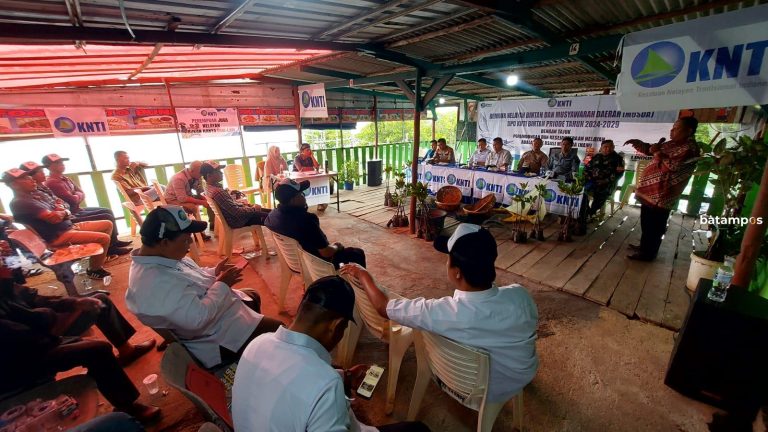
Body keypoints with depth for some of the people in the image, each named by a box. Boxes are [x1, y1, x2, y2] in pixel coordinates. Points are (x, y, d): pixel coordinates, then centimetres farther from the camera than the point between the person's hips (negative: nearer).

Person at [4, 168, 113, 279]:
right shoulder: (20, 202, -14)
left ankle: (101, 256, 16)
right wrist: (63, 212, -1)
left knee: (108, 224, 9)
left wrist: (64, 212, -11)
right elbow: (54, 218, -24)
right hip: (58, 236, -10)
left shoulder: (32, 197, 18)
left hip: (69, 227, 10)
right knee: (104, 238, -24)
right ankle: (94, 270, -4)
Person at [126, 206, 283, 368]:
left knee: (253, 297, 28)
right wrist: (222, 284, -23)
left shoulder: (159, 257, -5)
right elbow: (198, 317, -36)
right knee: (277, 330, -6)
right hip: (217, 338, -10)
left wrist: (214, 272, -5)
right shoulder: (157, 283, -36)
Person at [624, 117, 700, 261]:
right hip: (650, 191, 10)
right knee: (646, 222, 21)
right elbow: (650, 149, 21)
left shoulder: (690, 149, -16)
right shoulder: (671, 144, 12)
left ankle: (648, 253, 12)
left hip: (661, 195, -10)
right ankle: (644, 246, 36)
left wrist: (658, 152, -19)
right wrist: (637, 143, 2)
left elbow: (673, 166, -28)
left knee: (654, 225, 1)